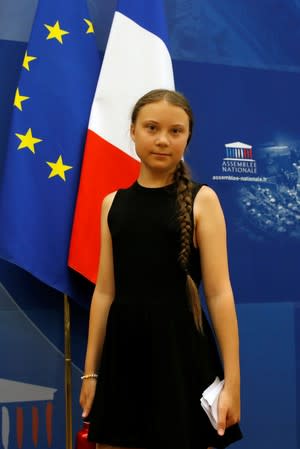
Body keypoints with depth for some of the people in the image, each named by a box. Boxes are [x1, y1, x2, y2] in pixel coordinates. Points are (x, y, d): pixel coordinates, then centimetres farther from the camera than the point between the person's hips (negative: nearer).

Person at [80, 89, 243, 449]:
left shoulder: (201, 199, -2)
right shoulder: (113, 203, 7)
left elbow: (219, 292, -7)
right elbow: (104, 291, 8)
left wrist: (232, 379, -11)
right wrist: (90, 371, 8)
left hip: (181, 348, -3)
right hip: (124, 349, 3)